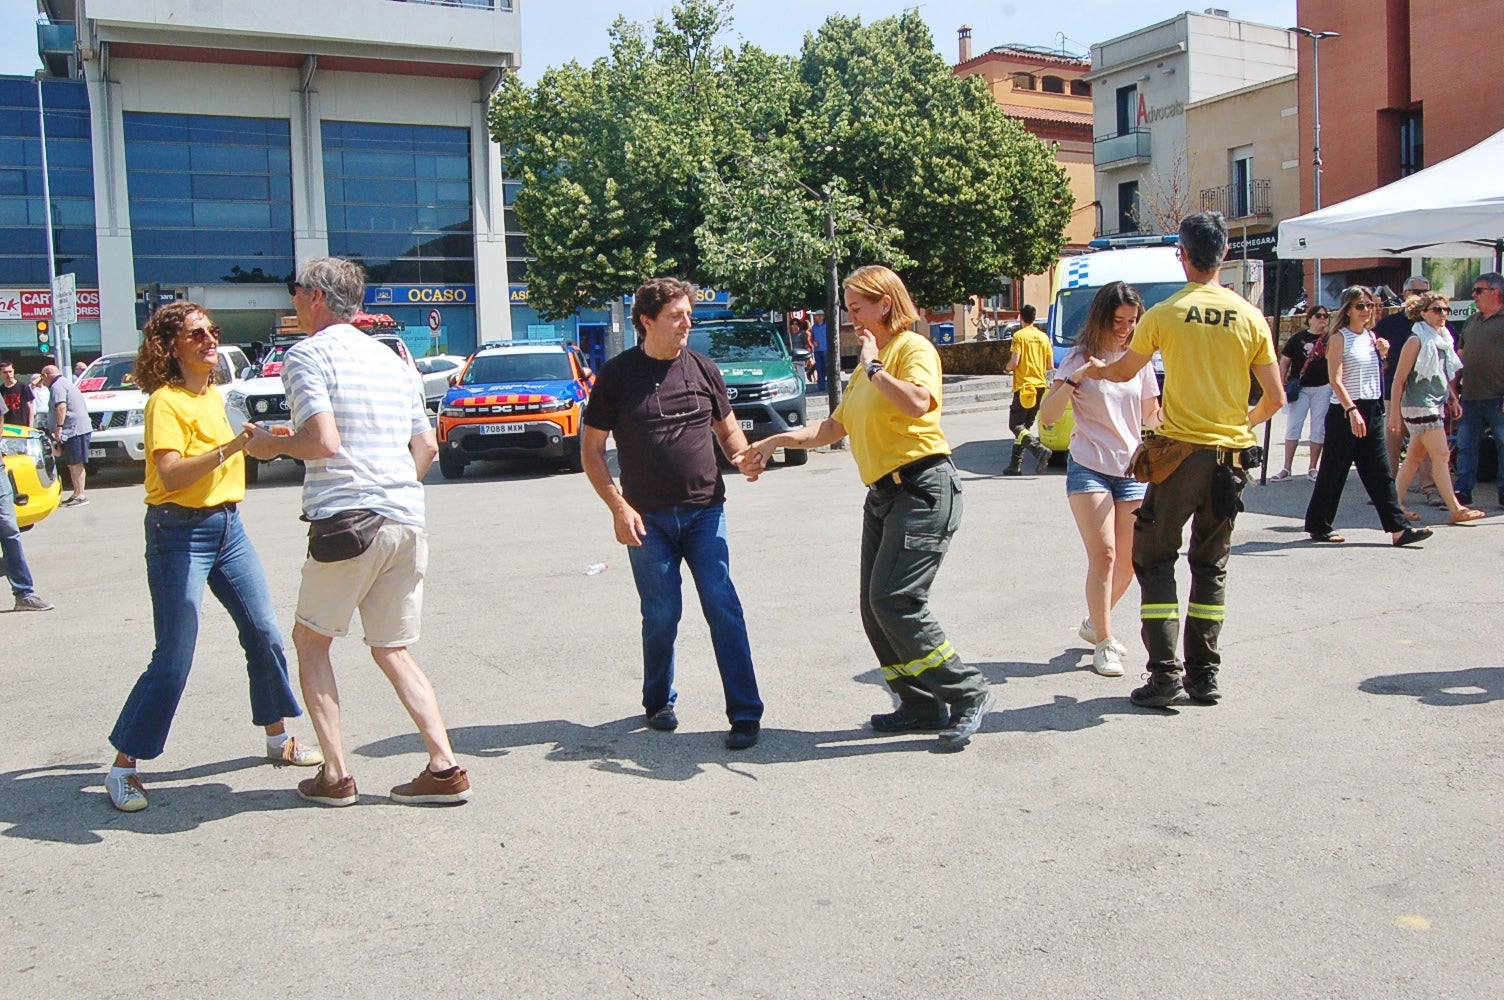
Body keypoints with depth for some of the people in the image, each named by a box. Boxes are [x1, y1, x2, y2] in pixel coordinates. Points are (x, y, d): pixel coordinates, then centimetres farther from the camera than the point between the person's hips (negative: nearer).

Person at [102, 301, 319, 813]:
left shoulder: (217, 396, 12)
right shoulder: (166, 401, -12)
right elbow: (170, 473, -26)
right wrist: (231, 447, -32)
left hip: (228, 526, 8)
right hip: (180, 534, -8)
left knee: (265, 634, 8)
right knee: (173, 660, -8)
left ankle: (279, 736, 23)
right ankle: (123, 766, 4)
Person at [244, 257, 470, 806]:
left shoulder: (308, 355, -5)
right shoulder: (392, 359, 18)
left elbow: (323, 441, -17)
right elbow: (427, 446, 19)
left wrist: (272, 444, 0)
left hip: (346, 520, -6)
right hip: (406, 523, 7)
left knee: (310, 640, 13)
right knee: (392, 650, 15)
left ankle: (336, 775, 9)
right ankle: (445, 768, 5)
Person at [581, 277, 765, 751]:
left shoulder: (702, 367, 7)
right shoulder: (618, 374, -1)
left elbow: (728, 428, 18)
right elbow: (592, 450, 0)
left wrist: (743, 454, -5)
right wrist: (619, 507, -11)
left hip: (705, 511, 2)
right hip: (647, 518, -1)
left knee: (723, 606, -5)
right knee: (661, 614, 4)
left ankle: (745, 713, -1)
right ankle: (658, 702, 27)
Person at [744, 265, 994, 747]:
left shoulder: (914, 349, -7)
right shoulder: (866, 366, 21)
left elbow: (917, 404, -28)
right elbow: (834, 427, 25)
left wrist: (874, 367, -15)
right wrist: (775, 442, 18)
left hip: (923, 487, -9)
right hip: (882, 492, 9)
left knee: (894, 600, -16)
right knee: (875, 607, 5)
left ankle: (969, 694, -4)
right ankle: (921, 707, 13)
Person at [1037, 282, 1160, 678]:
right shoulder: (1080, 358, -4)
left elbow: (1152, 414, 17)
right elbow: (1047, 416, -12)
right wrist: (1073, 381, -26)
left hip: (1132, 471, 5)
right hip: (1089, 470, -4)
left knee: (1129, 559, 5)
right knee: (1103, 555, -13)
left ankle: (1095, 622, 29)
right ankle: (1104, 645, -2)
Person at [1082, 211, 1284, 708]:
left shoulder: (1165, 314, -5)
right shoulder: (1250, 317, 1)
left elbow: (1123, 372, 11)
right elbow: (1275, 398, 4)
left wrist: (1098, 368, 34)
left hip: (1181, 452, -3)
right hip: (1232, 456, 3)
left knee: (1153, 557, 7)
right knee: (1212, 564, 14)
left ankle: (1164, 673, 0)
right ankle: (1204, 675, 16)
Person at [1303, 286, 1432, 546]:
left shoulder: (1371, 337, 13)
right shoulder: (1339, 339, -6)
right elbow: (1336, 380, -15)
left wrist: (1382, 355, 6)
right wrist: (1352, 410, -26)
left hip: (1372, 410, 6)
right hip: (1345, 412, -6)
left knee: (1380, 472, 3)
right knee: (1333, 472, 1)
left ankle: (1398, 528, 1)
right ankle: (1318, 527, 12)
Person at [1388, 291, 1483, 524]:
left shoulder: (1444, 339, 12)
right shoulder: (1416, 340, -11)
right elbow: (1399, 379, -12)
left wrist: (1453, 399, 13)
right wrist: (1394, 413, -14)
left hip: (1436, 405, 8)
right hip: (1419, 406, -8)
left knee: (1415, 456, 10)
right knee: (1441, 455, -9)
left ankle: (1397, 504, 15)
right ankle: (1456, 510, -7)